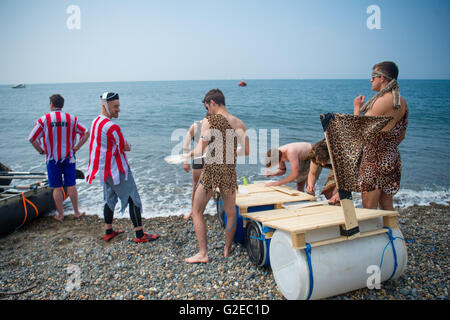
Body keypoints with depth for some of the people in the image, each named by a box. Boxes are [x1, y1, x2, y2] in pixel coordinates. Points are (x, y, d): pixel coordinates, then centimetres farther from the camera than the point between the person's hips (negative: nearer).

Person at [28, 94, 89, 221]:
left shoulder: (44, 120, -7)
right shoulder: (71, 119, -2)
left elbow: (32, 138, -9)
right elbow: (86, 133, -5)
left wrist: (41, 151, 3)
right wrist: (76, 147, -1)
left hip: (52, 159, -1)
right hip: (69, 158, 1)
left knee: (57, 188, 8)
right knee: (71, 186, 10)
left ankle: (60, 215, 16)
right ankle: (76, 212, 17)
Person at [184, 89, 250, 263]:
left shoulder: (209, 121, -10)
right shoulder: (239, 124, 4)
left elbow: (200, 150, -15)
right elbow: (247, 152, 7)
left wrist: (189, 154, 5)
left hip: (211, 170, -4)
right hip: (230, 172, 5)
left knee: (197, 212, 10)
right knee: (231, 212, 19)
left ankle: (203, 253, 11)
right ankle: (227, 249, 30)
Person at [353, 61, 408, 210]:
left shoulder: (383, 100, -18)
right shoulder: (402, 103, 8)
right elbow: (401, 135, 16)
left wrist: (357, 109, 0)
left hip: (375, 159, -9)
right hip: (393, 159, 9)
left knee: (369, 210, 1)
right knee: (387, 207, 19)